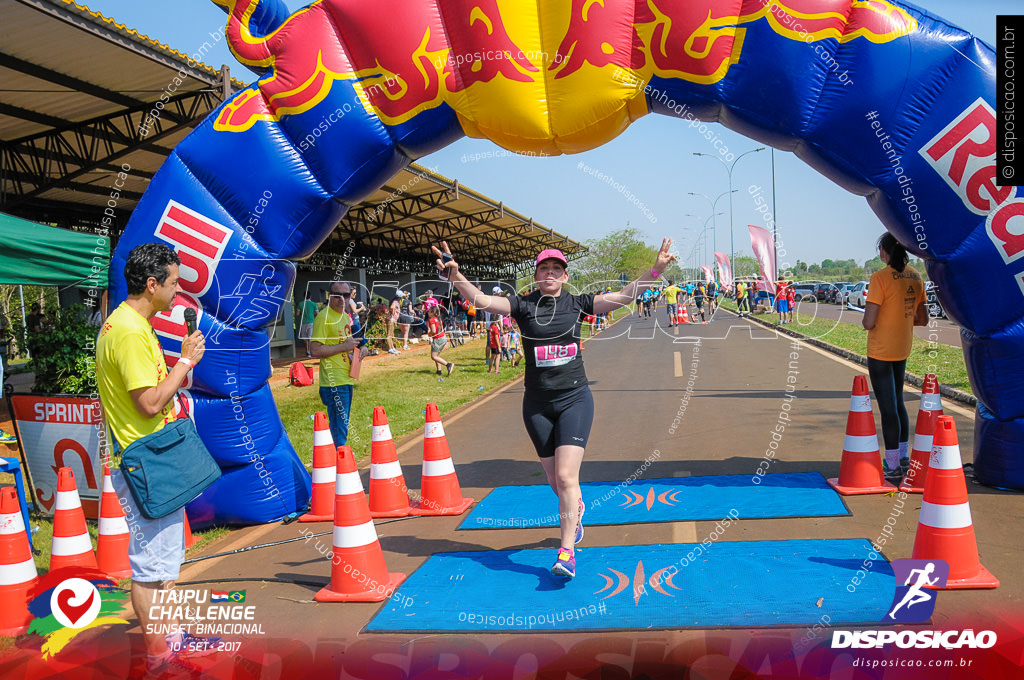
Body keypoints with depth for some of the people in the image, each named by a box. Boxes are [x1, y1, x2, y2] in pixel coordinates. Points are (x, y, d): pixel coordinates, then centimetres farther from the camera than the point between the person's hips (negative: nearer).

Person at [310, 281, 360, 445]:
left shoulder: (346, 316, 16)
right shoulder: (324, 317, -12)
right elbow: (316, 350, -19)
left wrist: (356, 348, 9)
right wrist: (344, 347, -19)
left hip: (347, 379, 9)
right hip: (334, 381, -9)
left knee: (342, 427, 15)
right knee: (339, 428, -9)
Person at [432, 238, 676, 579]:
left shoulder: (576, 303, 0)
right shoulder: (523, 305, -2)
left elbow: (624, 296, -7)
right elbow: (482, 300, -14)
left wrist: (655, 271, -19)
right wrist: (457, 277, -31)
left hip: (575, 399, -1)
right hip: (537, 403, 1)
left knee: (566, 477, -12)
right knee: (555, 480, 11)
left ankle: (566, 552, -3)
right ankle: (576, 508, 46)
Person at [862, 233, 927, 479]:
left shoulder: (880, 278, -18)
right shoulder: (915, 277, 4)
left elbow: (869, 322, -21)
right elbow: (923, 319, 9)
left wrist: (866, 317, 0)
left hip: (880, 352, -7)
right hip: (902, 350, 7)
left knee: (888, 407, -1)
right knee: (897, 402, 21)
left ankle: (894, 466, 4)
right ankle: (903, 458, 29)